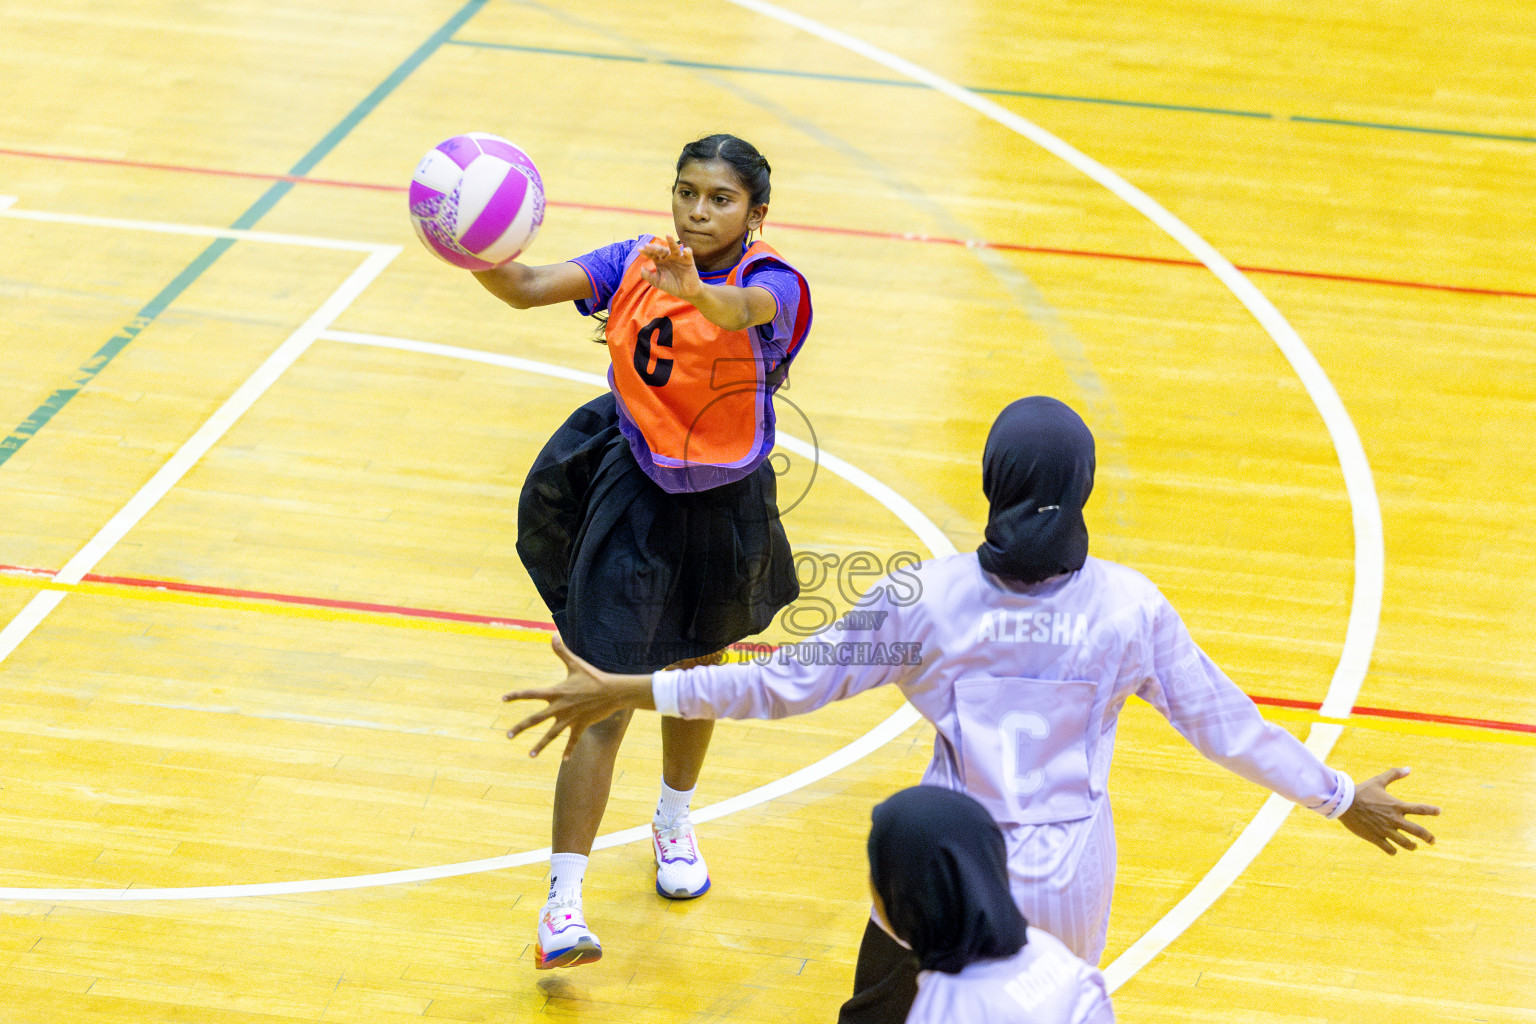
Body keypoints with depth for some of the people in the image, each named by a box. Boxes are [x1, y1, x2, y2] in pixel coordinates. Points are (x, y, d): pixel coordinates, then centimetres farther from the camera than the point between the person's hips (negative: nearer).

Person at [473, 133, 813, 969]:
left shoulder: (772, 282, -19)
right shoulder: (636, 263, -10)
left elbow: (744, 310, -44)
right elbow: (530, 288, -23)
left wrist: (695, 291, -67)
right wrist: (479, 258, -45)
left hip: (726, 508, 1)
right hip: (634, 496, -1)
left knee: (697, 671, 23)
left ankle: (674, 825, 51)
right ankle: (563, 905, -10)